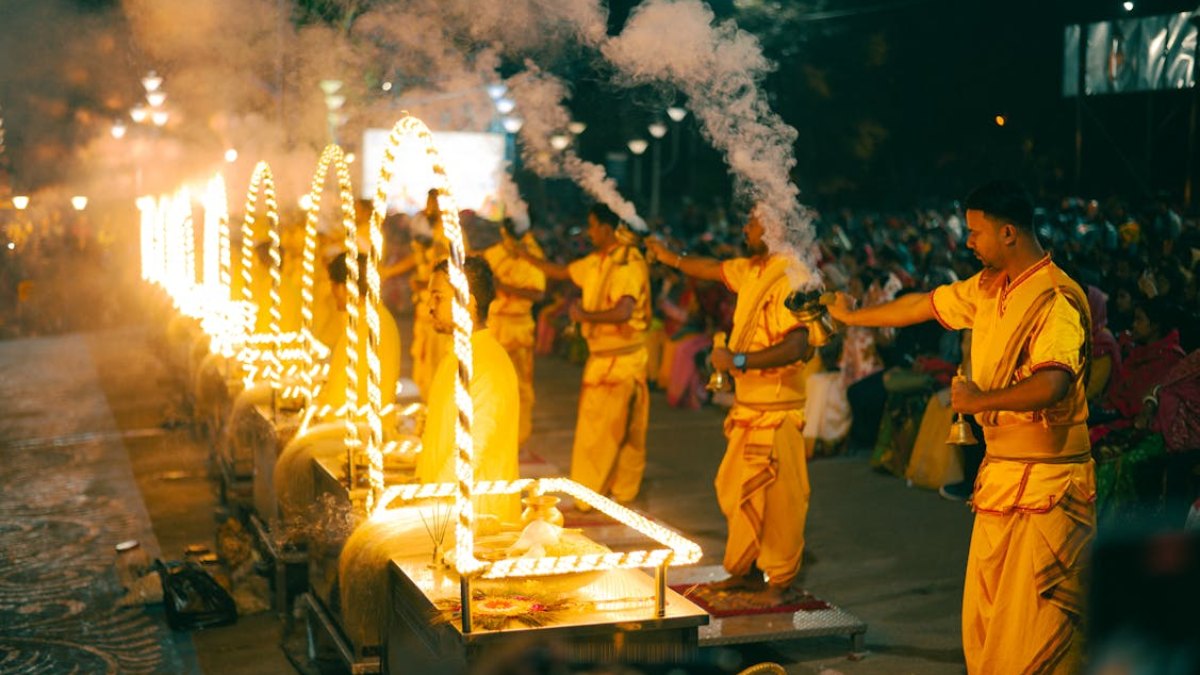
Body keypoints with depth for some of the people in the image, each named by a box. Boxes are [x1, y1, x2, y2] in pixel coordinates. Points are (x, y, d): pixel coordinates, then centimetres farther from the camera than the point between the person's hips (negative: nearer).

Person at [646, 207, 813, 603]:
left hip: (776, 408, -9)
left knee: (776, 496, 0)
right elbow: (716, 270, 30)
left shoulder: (787, 280, -20)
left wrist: (738, 360, -25)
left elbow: (795, 347, -30)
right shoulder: (751, 270, 8)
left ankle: (779, 582, 12)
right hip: (749, 406, 9)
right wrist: (671, 258, 39)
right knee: (735, 492, 17)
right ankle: (748, 570, 29)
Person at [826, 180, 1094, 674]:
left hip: (1046, 486, -9)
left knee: (1037, 632, -7)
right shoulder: (987, 288, 11)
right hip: (999, 478, 9)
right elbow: (923, 305, 26)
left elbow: (1051, 384, -32)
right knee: (983, 623, 12)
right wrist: (851, 317, 36)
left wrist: (979, 400, -19)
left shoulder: (1056, 299, -17)